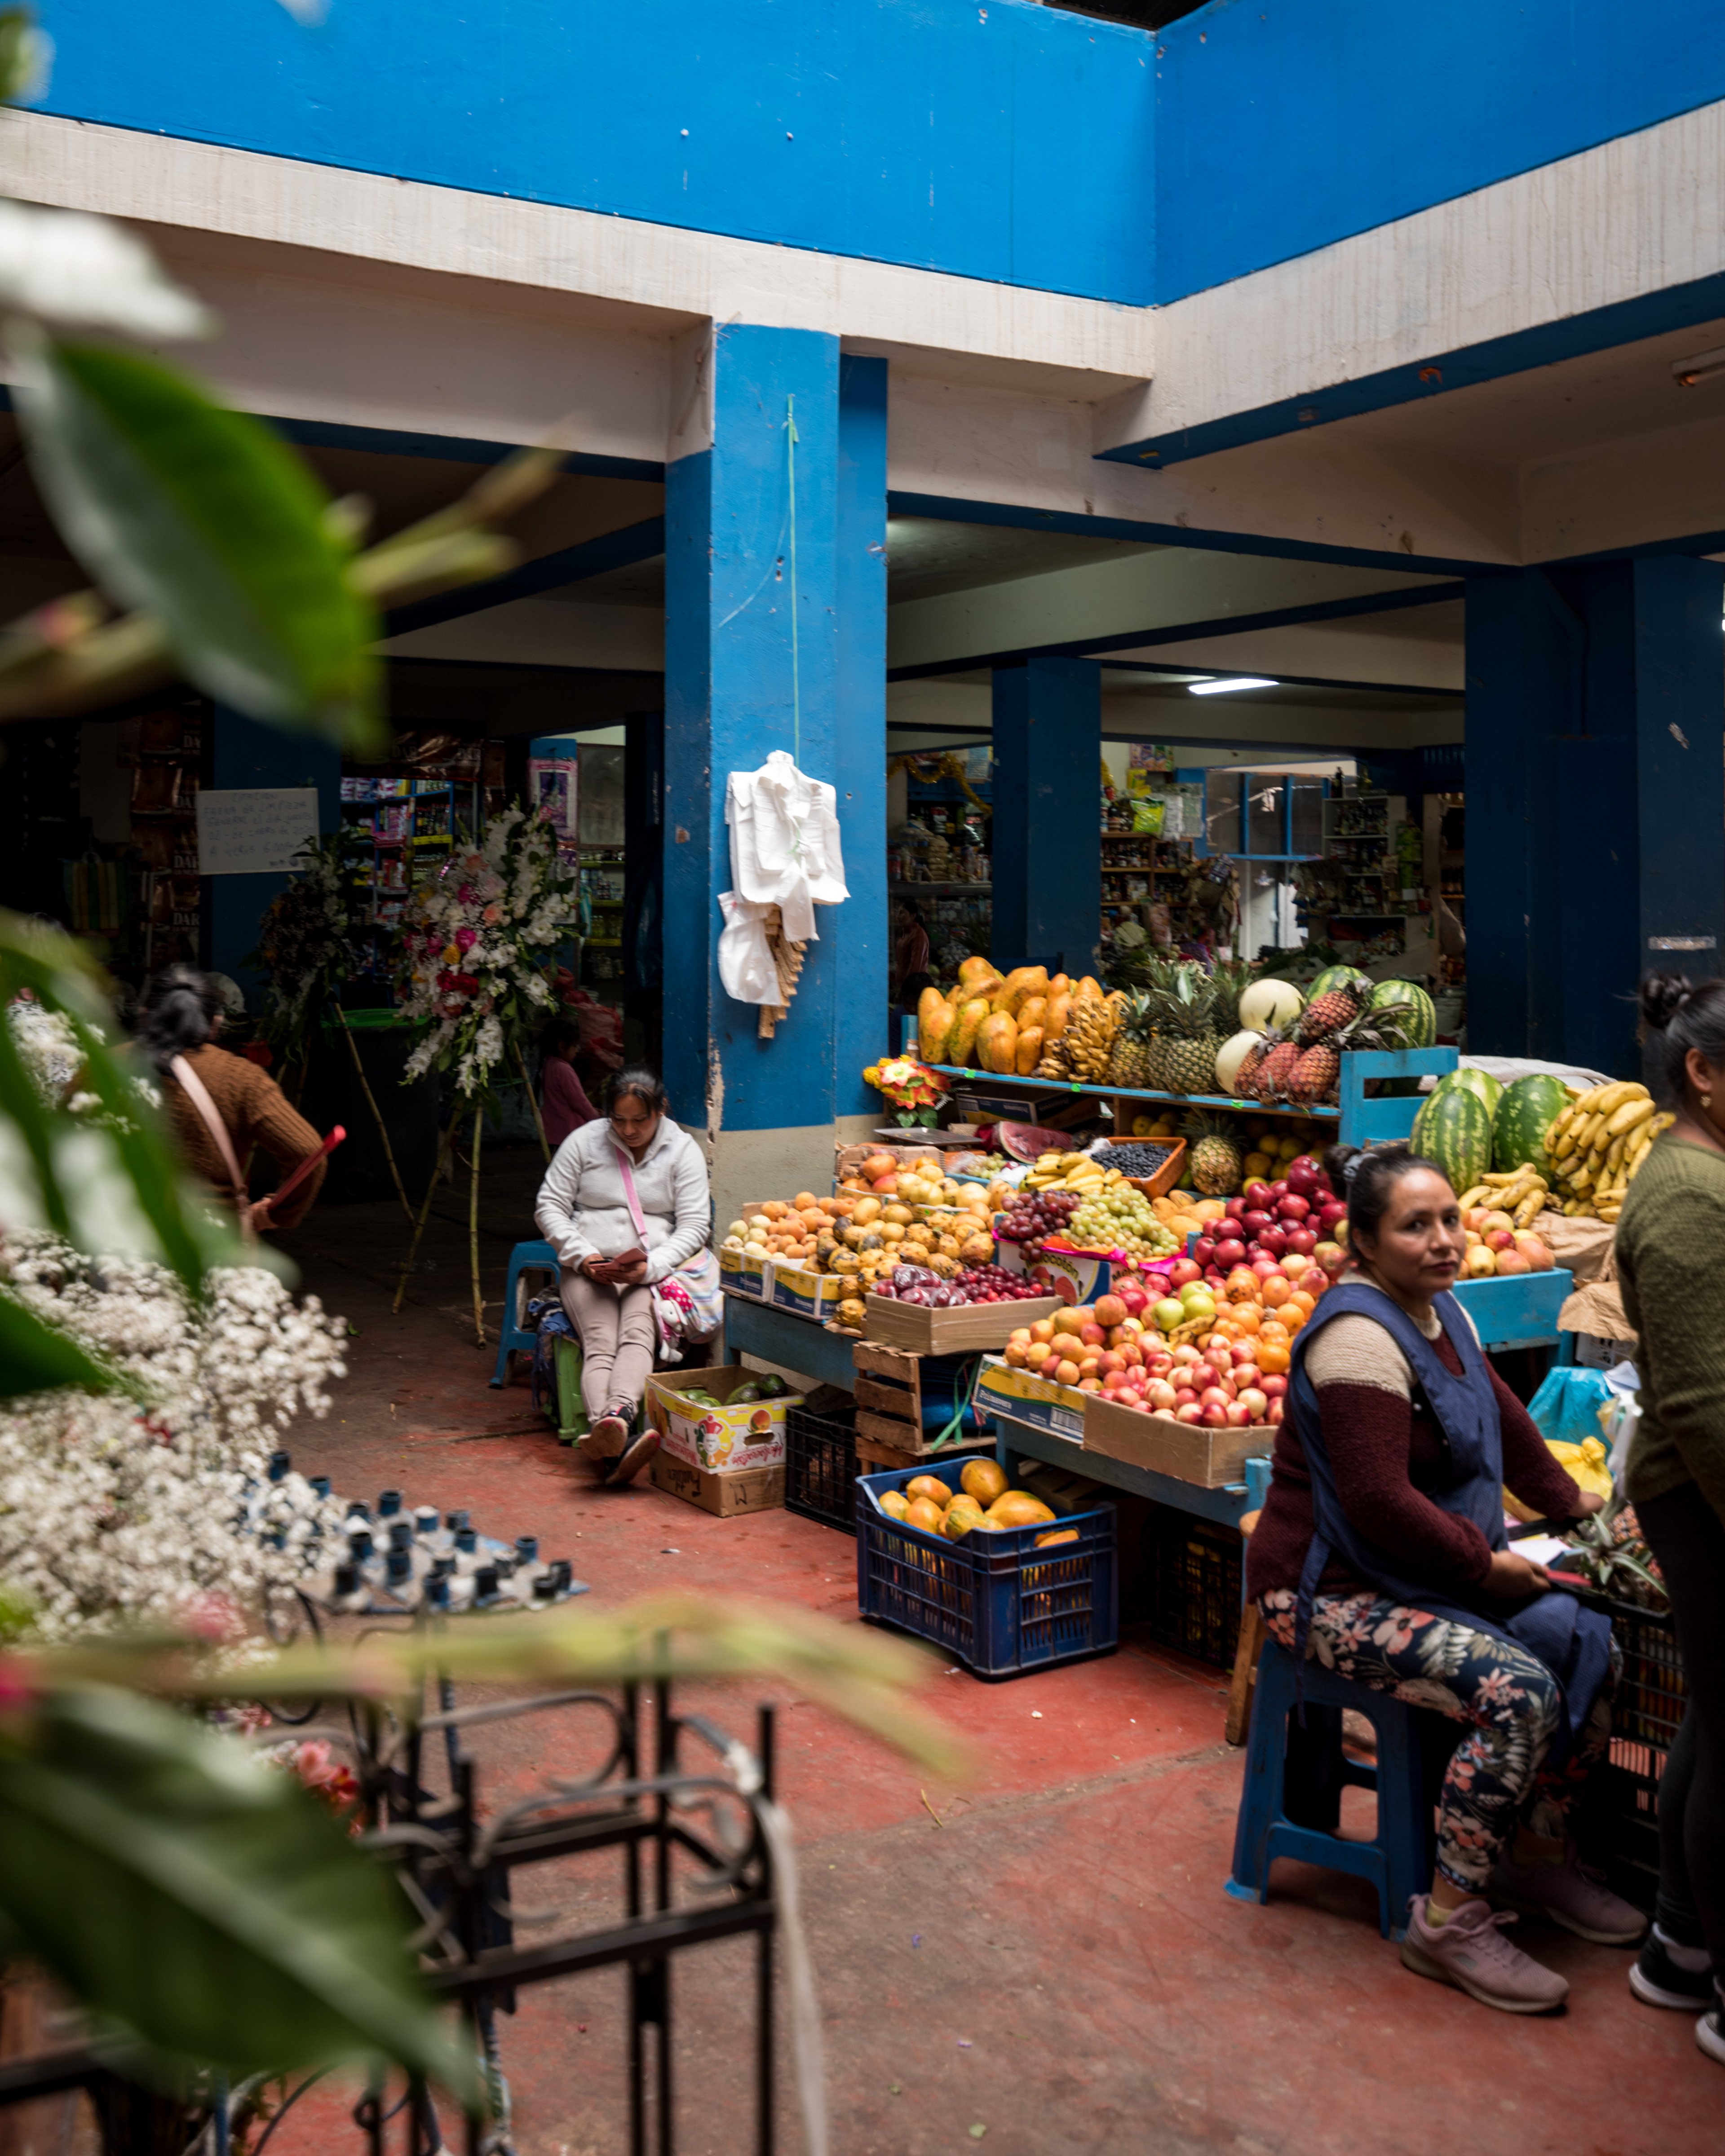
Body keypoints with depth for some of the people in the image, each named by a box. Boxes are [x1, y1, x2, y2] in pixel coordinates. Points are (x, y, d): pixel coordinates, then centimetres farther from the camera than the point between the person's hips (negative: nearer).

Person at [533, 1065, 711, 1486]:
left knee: (637, 1334, -33)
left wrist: (651, 1266, -17)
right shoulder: (584, 1140, 7)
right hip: (589, 1268, 0)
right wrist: (583, 1256, -9)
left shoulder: (683, 1150, 6)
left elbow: (695, 1224, 1)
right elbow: (549, 1206, 8)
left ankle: (616, 1417, -61)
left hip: (653, 1270, 0)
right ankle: (612, 1438, -55)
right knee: (600, 1342, -30)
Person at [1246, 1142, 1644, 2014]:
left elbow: (1501, 1417, 26)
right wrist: (1483, 1563, -17)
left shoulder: (1441, 1312, 9)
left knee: (1583, 1640, -1)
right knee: (1518, 1692, -23)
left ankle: (1537, 1856, 17)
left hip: (1427, 1573, 10)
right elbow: (1379, 1501, -27)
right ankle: (1450, 1919, -9)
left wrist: (1564, 1501, 29)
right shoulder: (1360, 1336, -22)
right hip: (1332, 1593, -10)